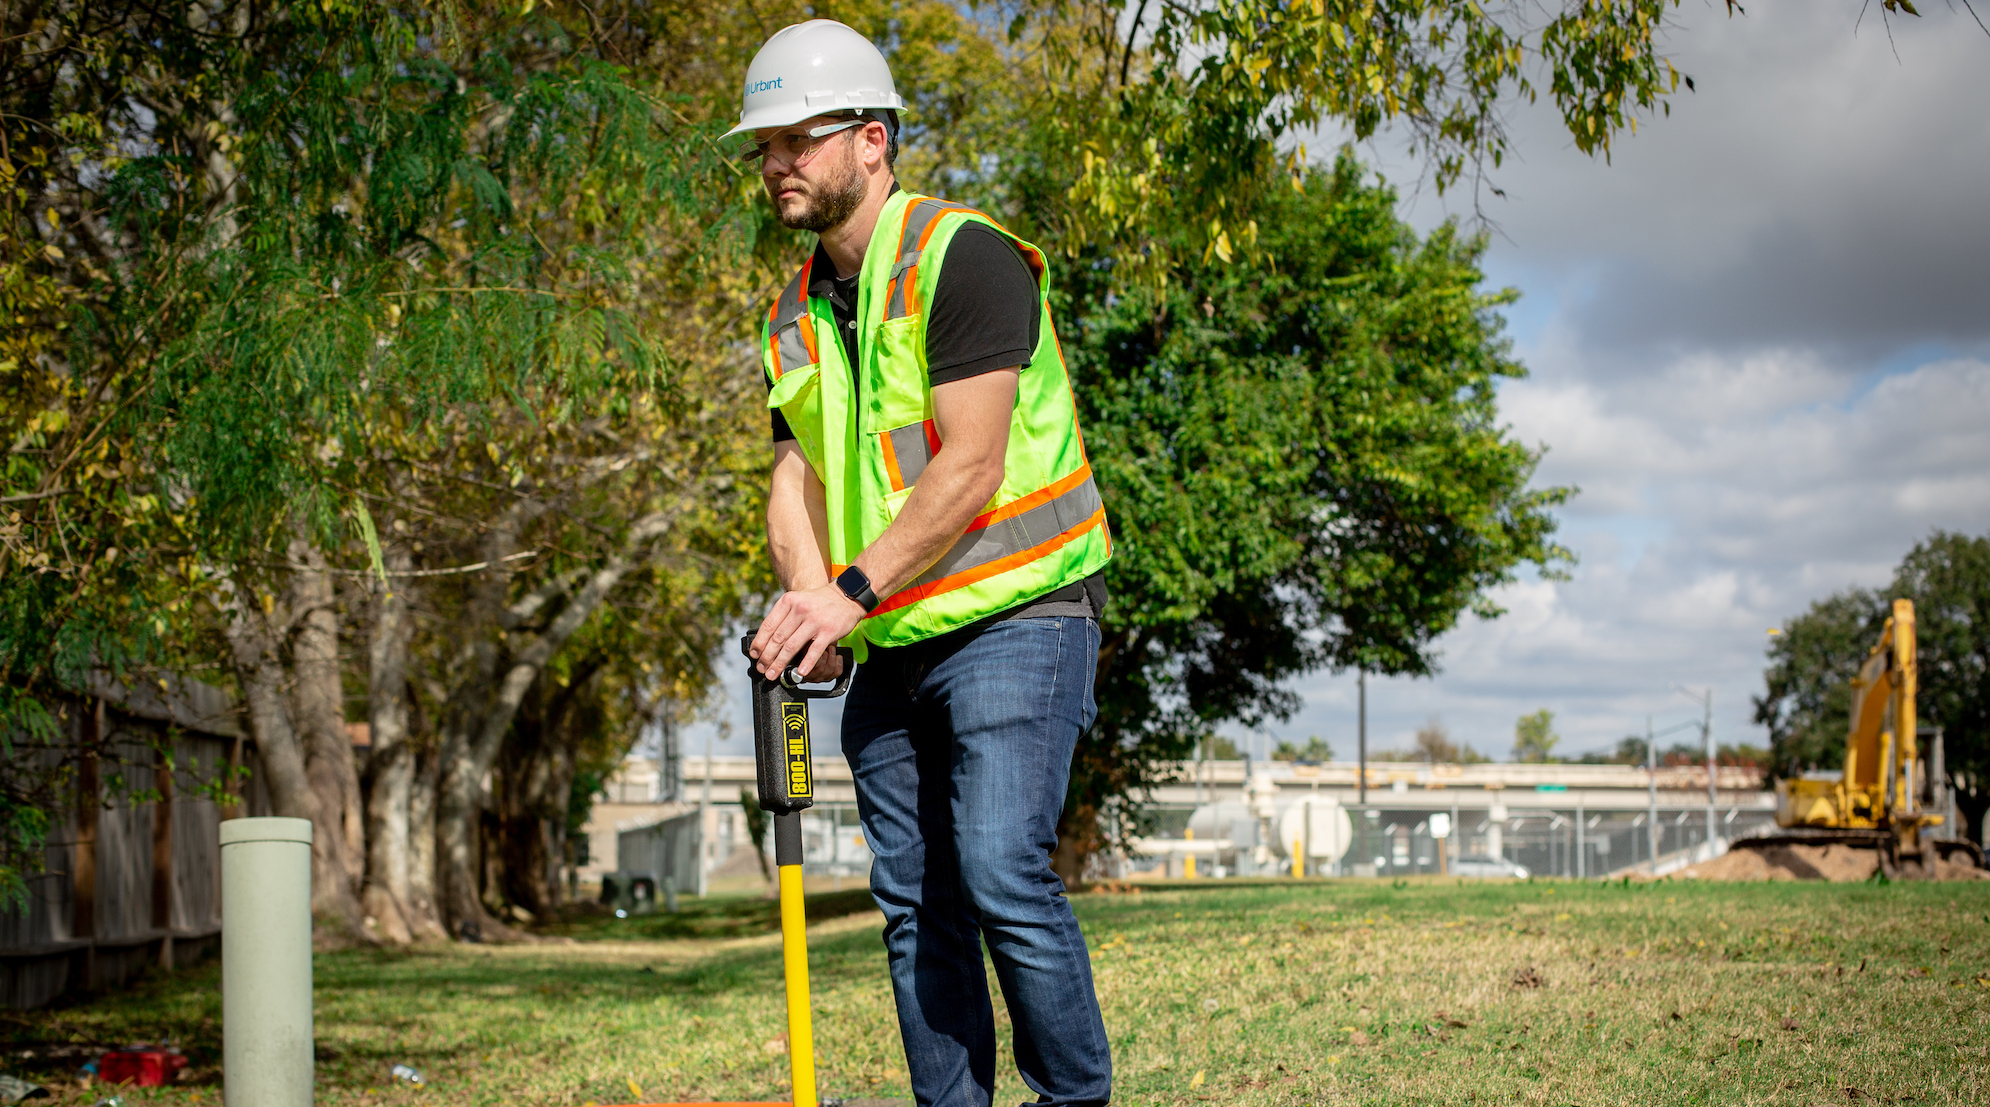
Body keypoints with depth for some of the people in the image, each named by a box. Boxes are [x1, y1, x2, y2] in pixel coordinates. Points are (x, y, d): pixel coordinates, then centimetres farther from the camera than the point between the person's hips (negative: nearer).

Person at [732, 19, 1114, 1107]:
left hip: (1012, 618, -7)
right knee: (914, 901, 6)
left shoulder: (966, 260, -11)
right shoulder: (797, 315, 14)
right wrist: (808, 611, -10)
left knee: (1001, 872, -16)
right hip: (889, 650, 8)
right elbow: (796, 480, 9)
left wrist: (852, 592, -24)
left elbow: (970, 469, -19)